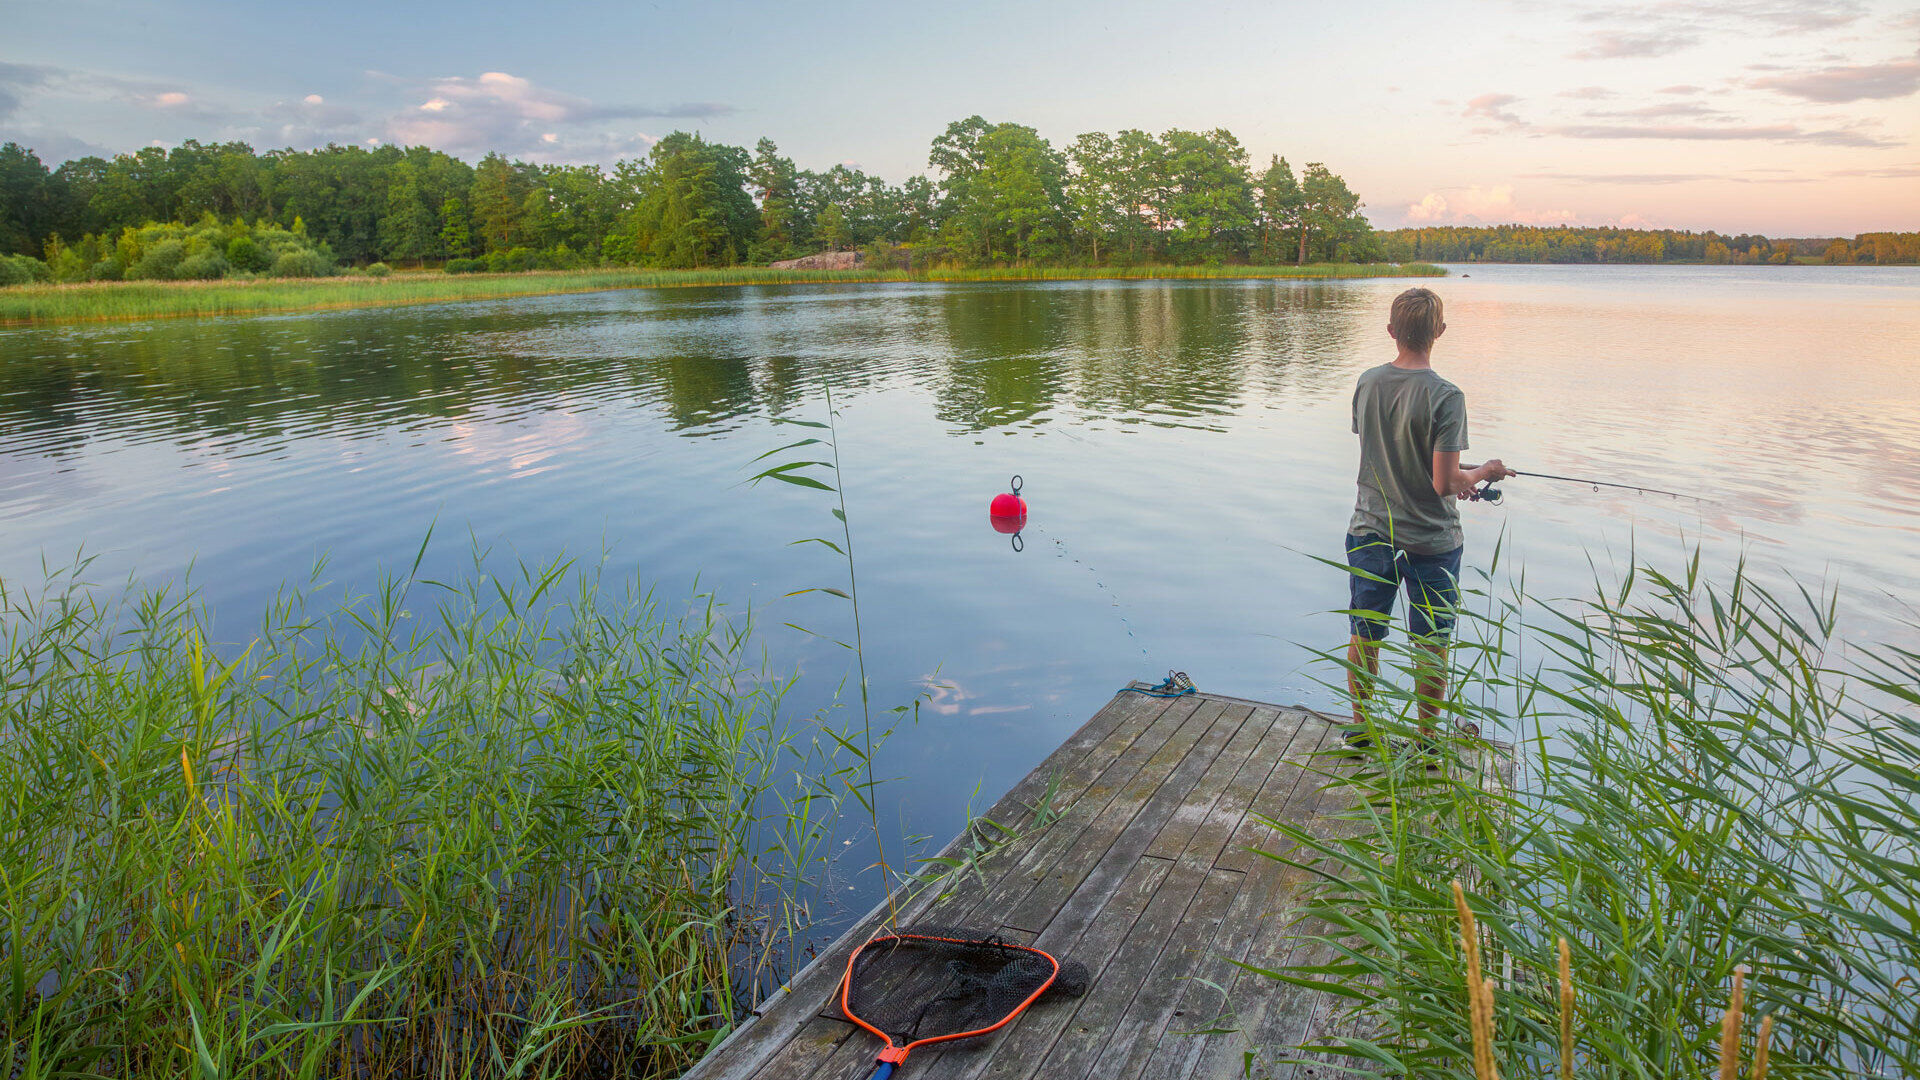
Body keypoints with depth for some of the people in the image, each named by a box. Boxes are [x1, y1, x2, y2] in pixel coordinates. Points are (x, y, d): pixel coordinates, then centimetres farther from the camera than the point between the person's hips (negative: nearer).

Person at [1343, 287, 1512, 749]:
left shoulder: (1367, 383, -2)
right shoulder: (1445, 396, -19)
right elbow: (1445, 483, -21)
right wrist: (1484, 472, 0)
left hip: (1370, 533, 4)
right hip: (1431, 540, -4)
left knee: (1364, 636, 17)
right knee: (1431, 647, 12)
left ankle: (1359, 728, 32)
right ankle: (1426, 742, 24)